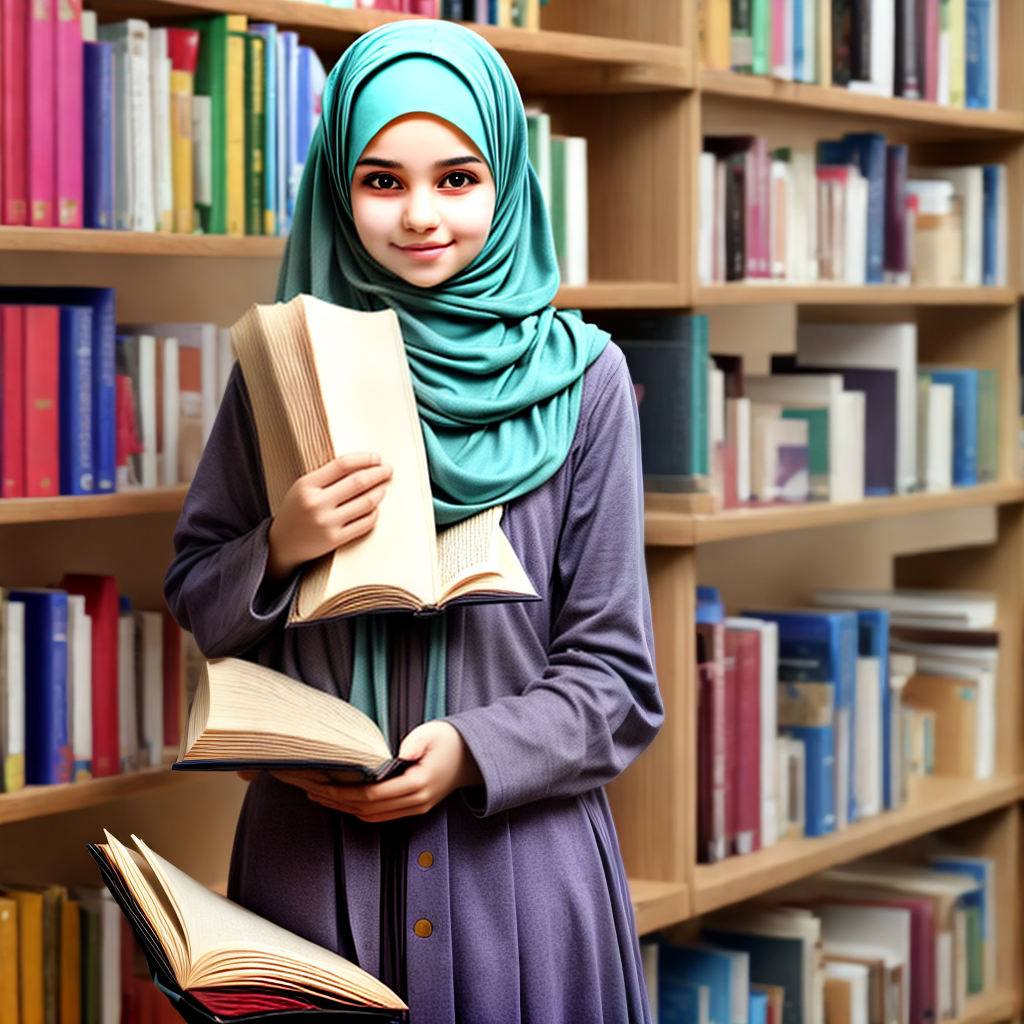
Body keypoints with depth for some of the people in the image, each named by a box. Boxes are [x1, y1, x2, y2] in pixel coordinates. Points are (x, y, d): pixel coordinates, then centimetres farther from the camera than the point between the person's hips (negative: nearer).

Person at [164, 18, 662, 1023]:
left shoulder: (579, 377, -3)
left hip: (517, 856, -1)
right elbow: (194, 596, 10)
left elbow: (614, 676, -1)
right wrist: (280, 551, -11)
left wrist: (476, 751, -16)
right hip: (311, 854, 1)